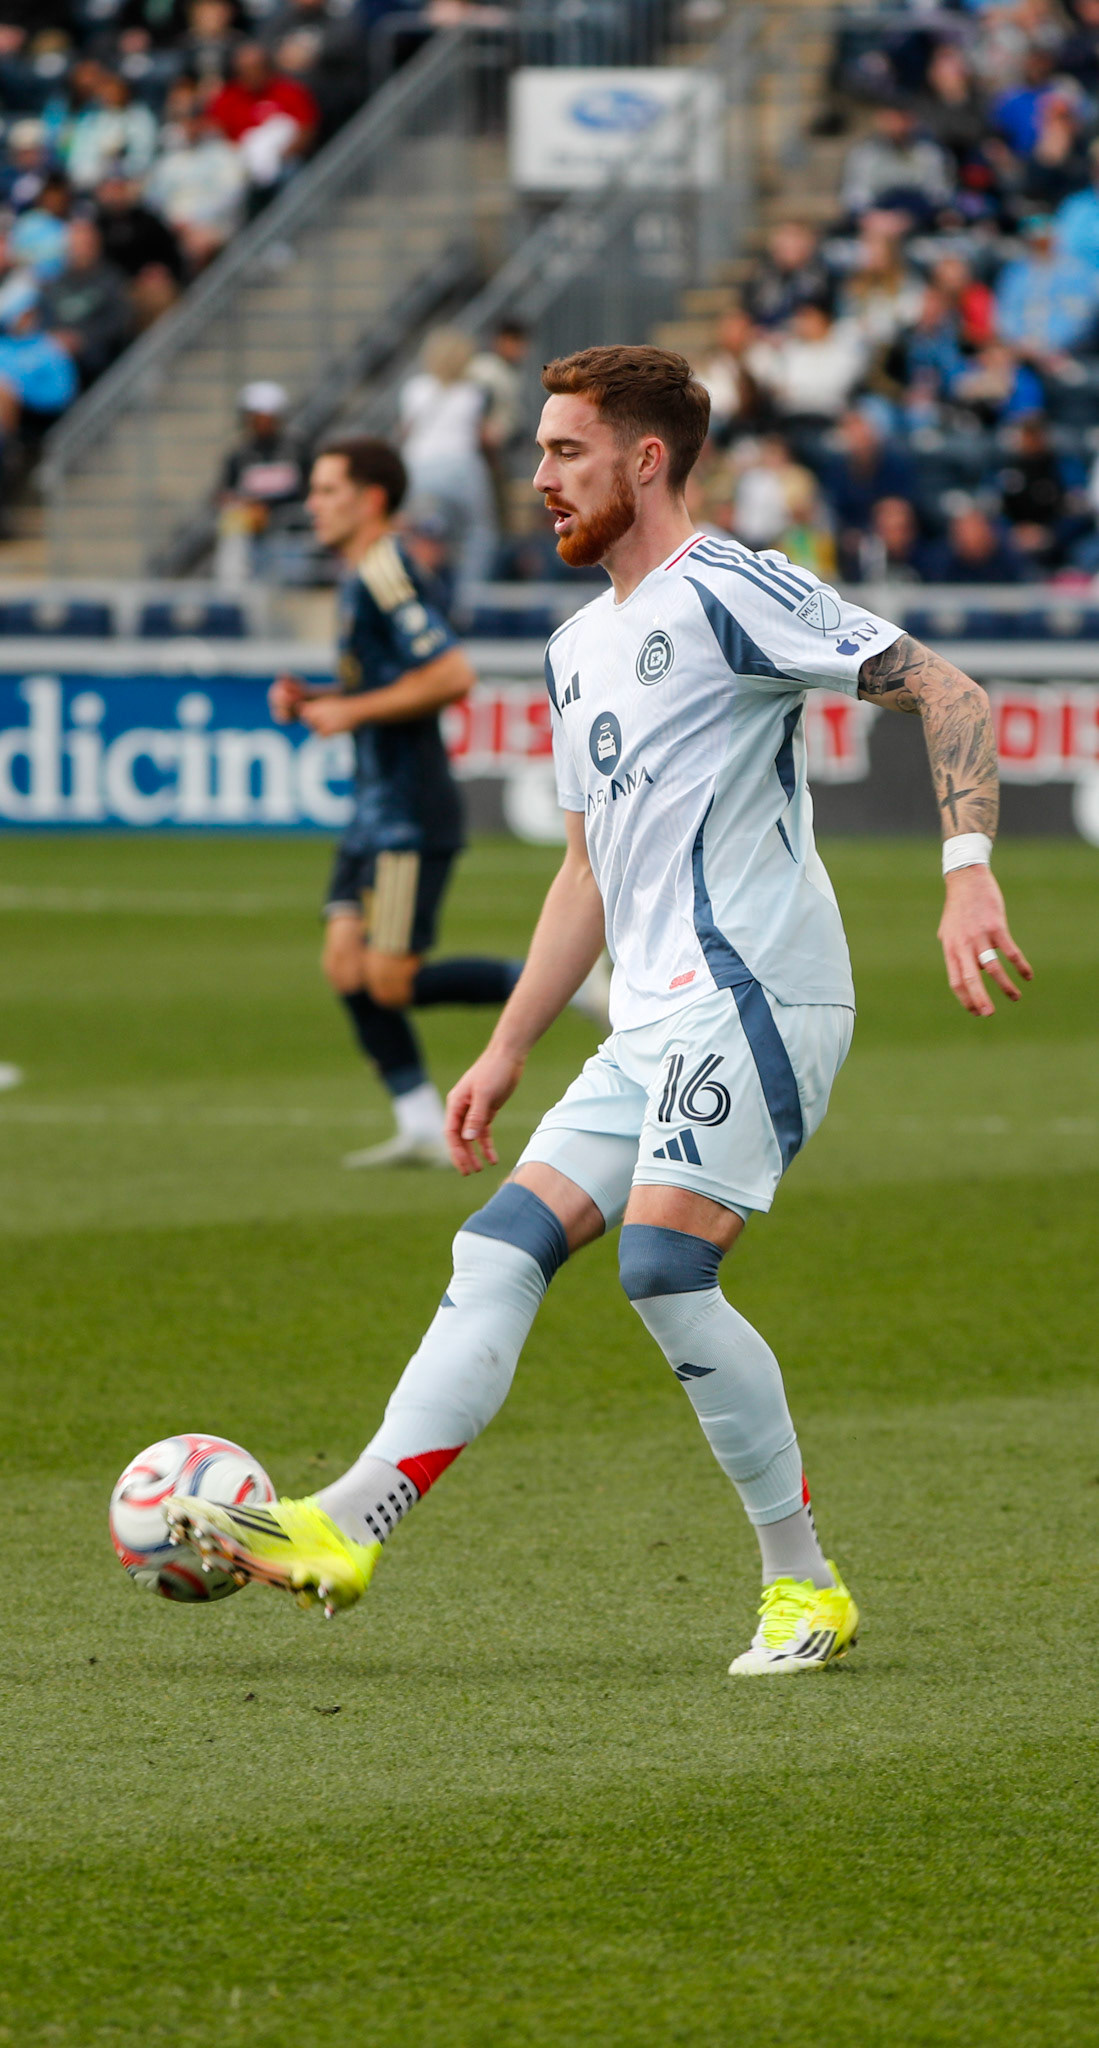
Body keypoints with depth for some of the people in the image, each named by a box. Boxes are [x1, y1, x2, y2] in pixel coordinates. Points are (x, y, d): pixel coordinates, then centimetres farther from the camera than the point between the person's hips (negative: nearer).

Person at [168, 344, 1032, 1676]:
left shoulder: (727, 594, -7)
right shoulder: (581, 650, 21)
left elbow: (945, 694, -12)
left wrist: (967, 876, -24)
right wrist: (505, 1051, 24)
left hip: (752, 991, -9)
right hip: (653, 1021, 9)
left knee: (664, 1267, -19)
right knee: (500, 1249, -1)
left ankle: (803, 1586, -9)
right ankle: (343, 1530, -8)